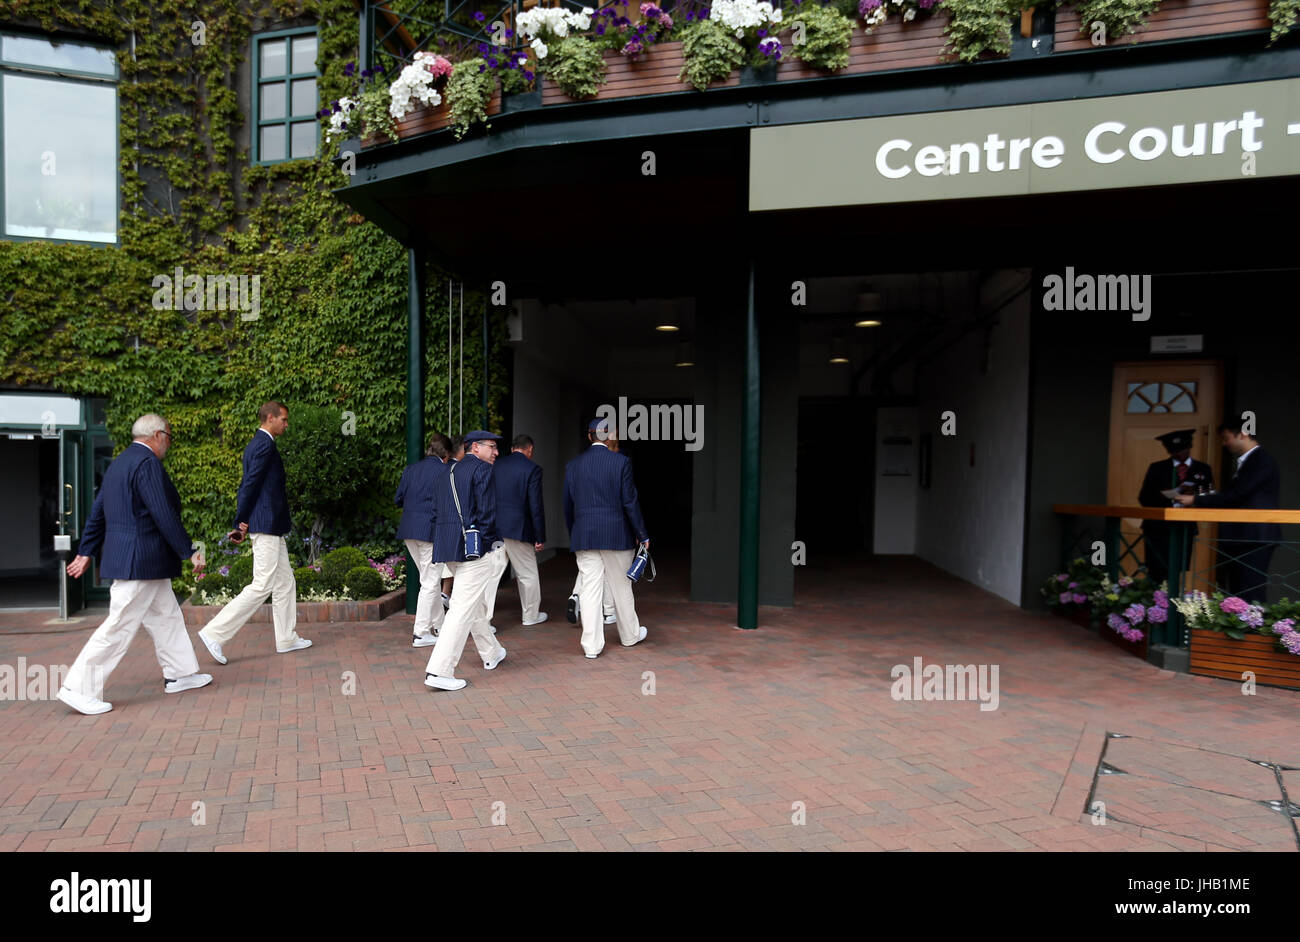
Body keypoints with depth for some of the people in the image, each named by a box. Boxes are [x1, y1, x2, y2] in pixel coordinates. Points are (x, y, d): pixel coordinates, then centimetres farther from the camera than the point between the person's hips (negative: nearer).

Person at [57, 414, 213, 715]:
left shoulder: (119, 463, 14)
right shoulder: (147, 463, -16)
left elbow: (97, 512, 18)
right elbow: (163, 515, -21)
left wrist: (86, 552, 23)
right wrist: (190, 552, -16)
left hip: (130, 561, 11)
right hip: (140, 562, -11)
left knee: (166, 616, 16)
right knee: (120, 626, -3)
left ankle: (179, 674, 24)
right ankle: (80, 688, 5)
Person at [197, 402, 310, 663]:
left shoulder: (258, 444, 17)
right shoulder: (265, 445, -14)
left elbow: (247, 485, 17)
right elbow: (250, 484, -18)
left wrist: (241, 523, 15)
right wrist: (242, 523, -11)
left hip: (272, 527, 11)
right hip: (267, 524, -11)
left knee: (284, 583, 14)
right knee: (262, 586, -7)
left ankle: (286, 639, 20)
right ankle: (215, 634, -3)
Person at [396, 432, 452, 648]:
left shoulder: (410, 469, 9)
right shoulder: (444, 471, -9)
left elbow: (398, 499, 12)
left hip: (408, 530, 7)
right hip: (430, 530, -7)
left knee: (429, 580, 18)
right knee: (430, 583, 2)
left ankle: (438, 625, 26)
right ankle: (421, 633, 6)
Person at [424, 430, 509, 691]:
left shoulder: (449, 472, 17)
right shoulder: (482, 469, -8)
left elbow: (437, 512, 16)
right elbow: (486, 511, -15)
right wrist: (491, 544, -6)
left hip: (449, 548, 9)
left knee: (476, 601, 21)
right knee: (463, 608, -7)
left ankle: (491, 654, 37)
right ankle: (439, 670, -8)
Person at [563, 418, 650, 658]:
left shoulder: (573, 465, 4)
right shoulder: (621, 462, -6)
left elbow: (568, 506, 8)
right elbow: (630, 501, -6)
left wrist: (573, 537, 18)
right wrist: (642, 535, 3)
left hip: (584, 537, 2)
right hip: (617, 535, -2)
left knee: (589, 589, 5)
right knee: (621, 587, 12)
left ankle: (592, 645, 6)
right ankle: (630, 635, 29)